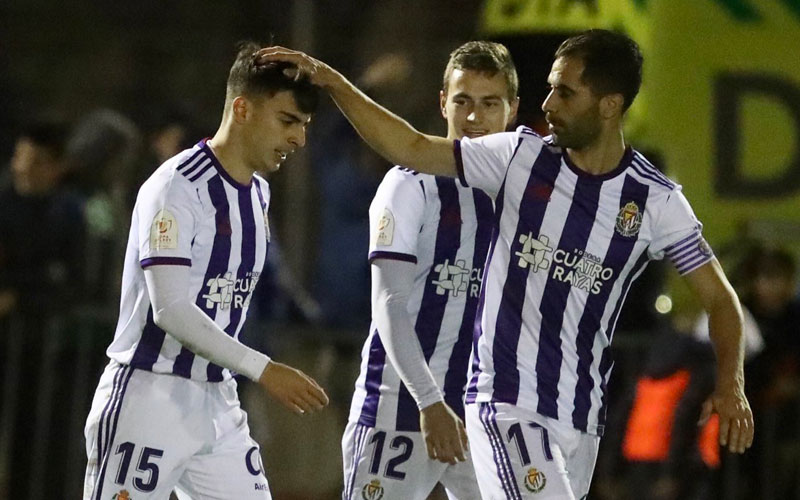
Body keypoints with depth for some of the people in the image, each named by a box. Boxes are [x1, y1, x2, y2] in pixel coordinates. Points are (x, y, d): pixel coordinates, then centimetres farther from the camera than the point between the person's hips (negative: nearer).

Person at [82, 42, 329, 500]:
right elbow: (171, 309, -22)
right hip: (149, 398, -8)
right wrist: (263, 370, -25)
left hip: (217, 405, 8)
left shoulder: (259, 194, 12)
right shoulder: (177, 187, -15)